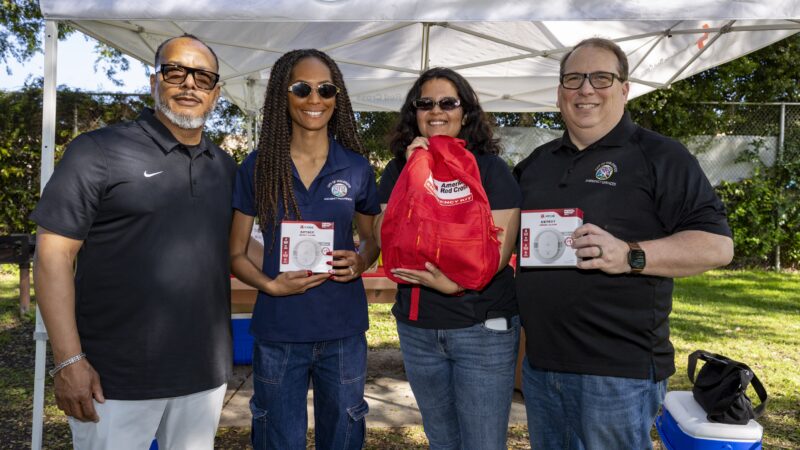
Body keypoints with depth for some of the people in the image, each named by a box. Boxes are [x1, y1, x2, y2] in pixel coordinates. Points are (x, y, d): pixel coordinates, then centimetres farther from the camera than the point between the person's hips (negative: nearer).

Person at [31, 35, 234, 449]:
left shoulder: (224, 166, 10)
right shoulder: (99, 151, -6)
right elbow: (53, 254, -9)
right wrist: (68, 360, -14)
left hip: (205, 374, 5)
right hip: (115, 377, -4)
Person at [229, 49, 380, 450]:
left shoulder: (356, 168, 0)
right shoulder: (258, 167, -3)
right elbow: (235, 253, 2)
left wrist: (359, 263, -9)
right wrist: (272, 284, -17)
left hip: (344, 331, 1)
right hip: (277, 334, -1)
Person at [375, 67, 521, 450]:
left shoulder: (490, 168, -4)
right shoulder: (397, 171, 5)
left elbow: (501, 248, -10)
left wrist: (454, 283, -27)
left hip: (483, 328, -3)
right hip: (417, 328, 4)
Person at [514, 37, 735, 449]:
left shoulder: (660, 157, -3)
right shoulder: (536, 163, 13)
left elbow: (717, 244, -10)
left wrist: (630, 256, -23)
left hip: (620, 369, -5)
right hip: (539, 361, 6)